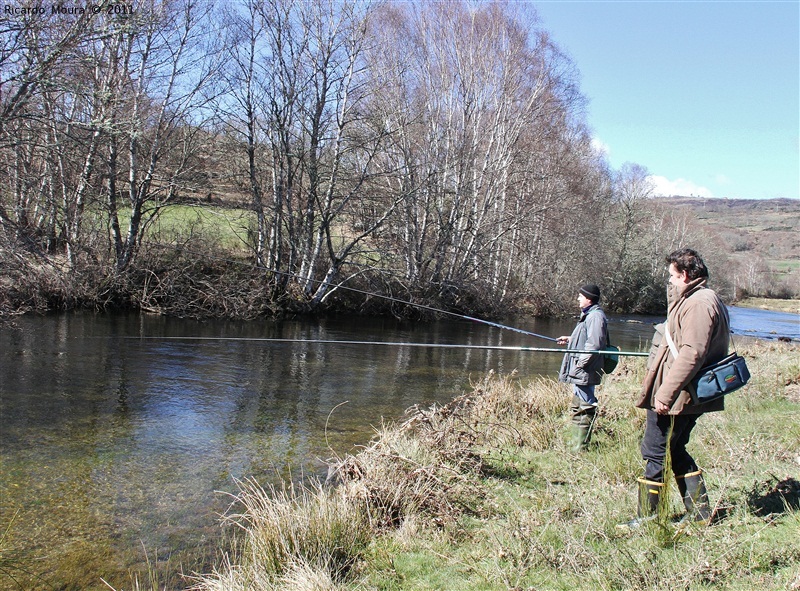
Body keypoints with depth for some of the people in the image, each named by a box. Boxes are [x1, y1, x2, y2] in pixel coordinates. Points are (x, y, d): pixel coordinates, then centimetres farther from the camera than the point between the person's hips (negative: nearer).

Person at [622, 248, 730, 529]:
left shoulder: (698, 304, -18)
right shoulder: (706, 300, 17)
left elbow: (692, 354, -26)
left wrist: (665, 393, -26)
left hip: (675, 397, -11)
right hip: (685, 396, 11)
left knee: (654, 453, -1)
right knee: (675, 450, 19)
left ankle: (646, 517, 10)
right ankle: (699, 511, 26)